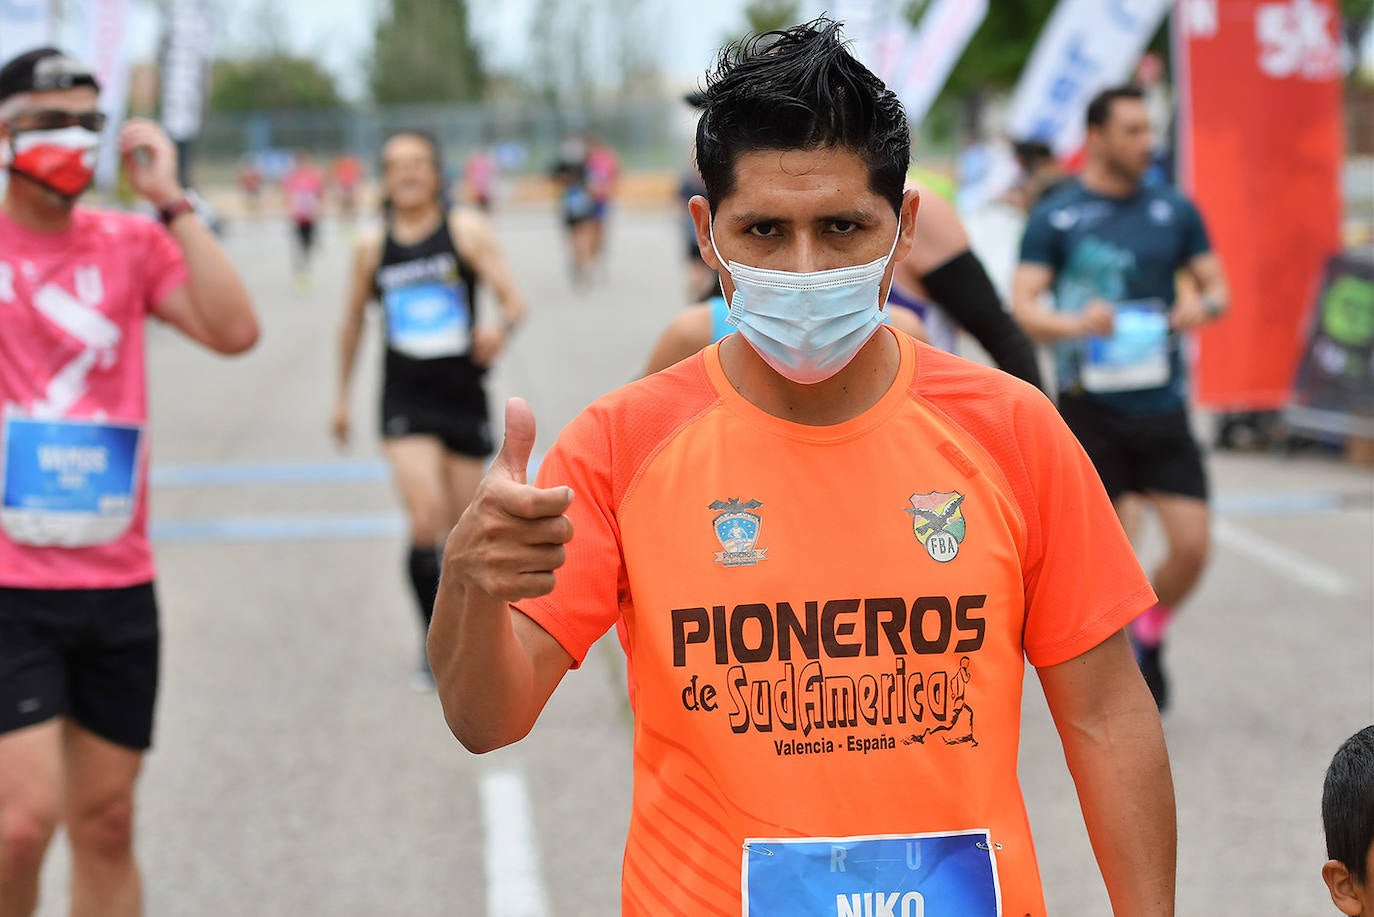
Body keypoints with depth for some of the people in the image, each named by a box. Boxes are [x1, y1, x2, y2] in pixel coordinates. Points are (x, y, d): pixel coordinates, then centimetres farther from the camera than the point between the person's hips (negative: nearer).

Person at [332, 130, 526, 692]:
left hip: (464, 396, 0)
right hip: (406, 399, 0)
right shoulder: (373, 249, 3)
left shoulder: (467, 230, -3)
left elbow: (513, 299, -9)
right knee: (426, 523, -17)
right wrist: (343, 396, 20)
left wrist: (501, 329, -32)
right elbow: (353, 319, 17)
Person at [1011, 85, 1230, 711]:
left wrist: (1204, 305, -11)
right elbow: (1022, 306, -8)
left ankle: (1149, 635, 25)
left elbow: (1216, 285, 13)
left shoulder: (1174, 210, 8)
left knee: (1192, 546, -4)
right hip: (1092, 407, -3)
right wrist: (1073, 323, -28)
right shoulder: (1055, 217, -2)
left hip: (1163, 405, 3)